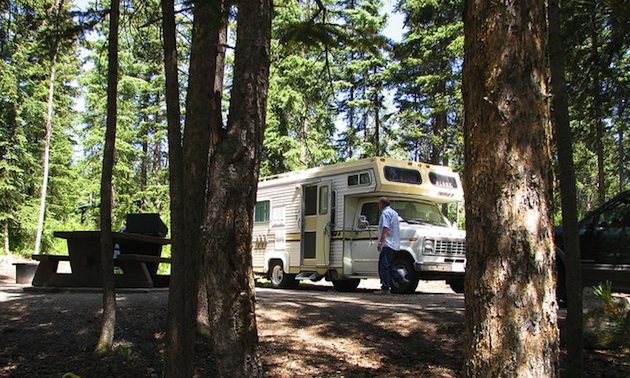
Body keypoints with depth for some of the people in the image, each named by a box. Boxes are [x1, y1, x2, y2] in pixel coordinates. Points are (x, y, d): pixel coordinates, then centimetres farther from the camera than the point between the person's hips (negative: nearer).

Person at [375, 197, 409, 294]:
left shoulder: (385, 213, -10)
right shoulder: (394, 212, 21)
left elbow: (385, 229, -21)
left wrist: (380, 243, -25)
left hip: (387, 244, -10)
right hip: (394, 245, 10)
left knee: (383, 266, -7)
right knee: (388, 265, 17)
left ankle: (385, 288, -7)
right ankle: (401, 279, 9)